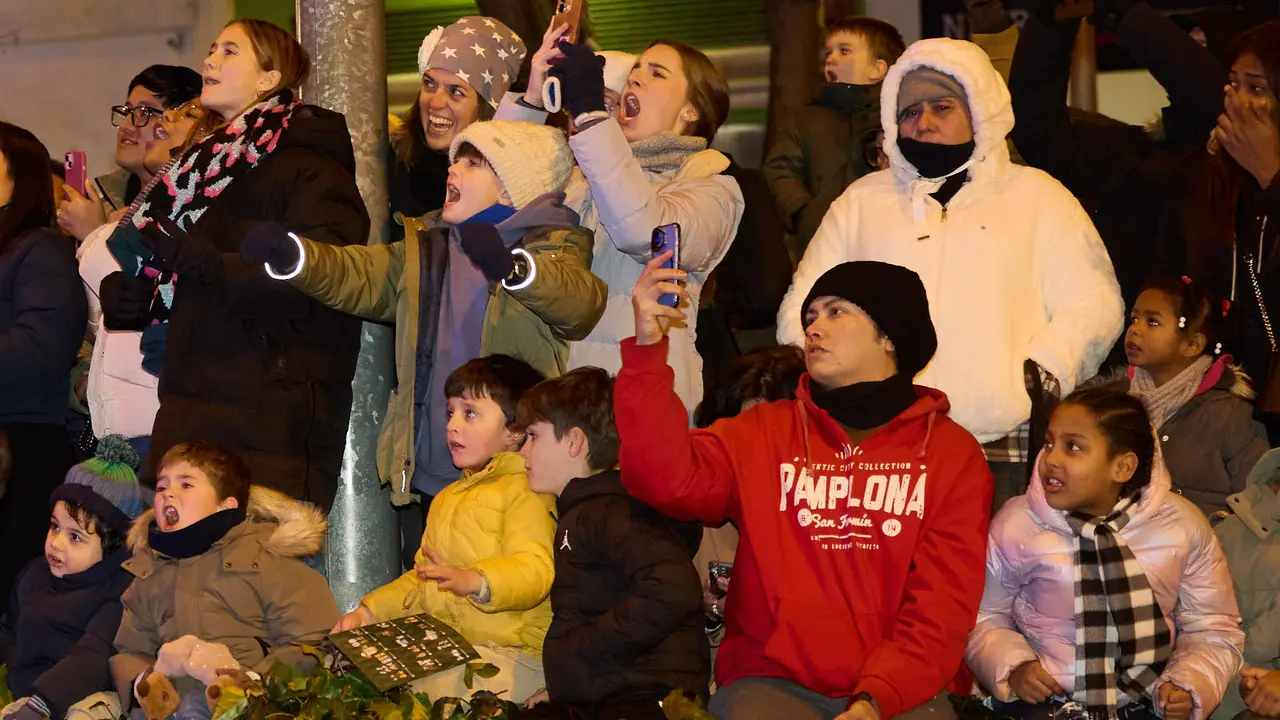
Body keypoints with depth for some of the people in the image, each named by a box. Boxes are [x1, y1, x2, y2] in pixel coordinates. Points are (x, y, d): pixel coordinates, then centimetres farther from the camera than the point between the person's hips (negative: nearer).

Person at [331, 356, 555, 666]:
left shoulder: (525, 492, -4)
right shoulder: (448, 498, 28)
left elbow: (534, 570, -22)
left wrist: (474, 580, -39)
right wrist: (371, 611, 23)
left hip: (505, 649, -8)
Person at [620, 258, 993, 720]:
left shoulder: (952, 453, 8)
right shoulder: (761, 434, 12)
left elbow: (943, 607, 1)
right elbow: (669, 479, -6)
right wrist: (648, 348, -15)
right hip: (773, 683, 0)